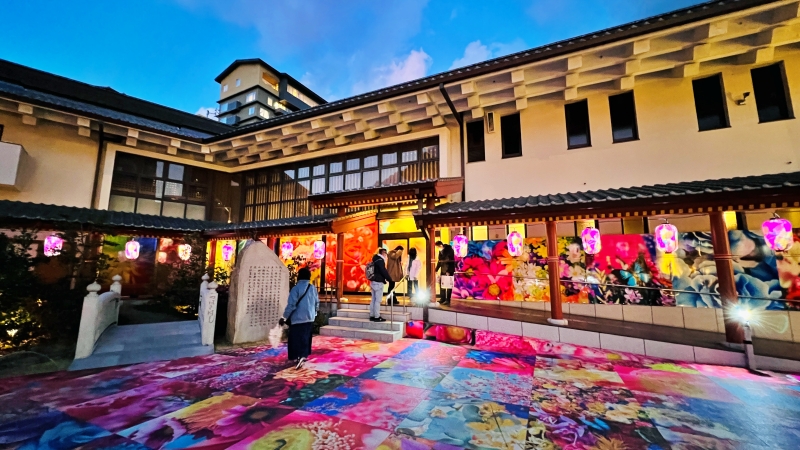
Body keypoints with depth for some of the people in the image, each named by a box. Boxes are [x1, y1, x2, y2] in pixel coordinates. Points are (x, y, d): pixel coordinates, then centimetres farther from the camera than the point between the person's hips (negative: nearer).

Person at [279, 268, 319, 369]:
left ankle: (299, 357, -6)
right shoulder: (313, 288, 3)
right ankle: (303, 356, 24)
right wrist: (314, 314, 23)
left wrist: (284, 317, -7)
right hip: (309, 318, 5)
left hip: (297, 318, -5)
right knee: (305, 339, 17)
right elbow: (317, 303, 9)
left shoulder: (296, 288, -13)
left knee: (296, 339, 4)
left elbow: (291, 305, -16)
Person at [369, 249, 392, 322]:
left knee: (373, 299, 13)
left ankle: (372, 316, 18)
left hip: (373, 281, 9)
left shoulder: (375, 259, 13)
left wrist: (385, 278, 17)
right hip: (378, 282, -9)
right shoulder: (380, 260, -16)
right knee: (378, 300, -4)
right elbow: (384, 271, -20)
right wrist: (390, 279, -10)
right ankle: (377, 317, 0)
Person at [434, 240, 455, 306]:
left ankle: (447, 300, 3)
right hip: (443, 270, 7)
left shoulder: (449, 249, -15)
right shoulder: (440, 251, 5)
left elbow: (451, 261, -18)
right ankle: (443, 299, 18)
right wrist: (436, 269, 6)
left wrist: (448, 271, -22)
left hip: (449, 270, -7)